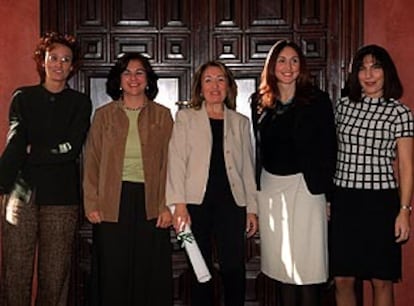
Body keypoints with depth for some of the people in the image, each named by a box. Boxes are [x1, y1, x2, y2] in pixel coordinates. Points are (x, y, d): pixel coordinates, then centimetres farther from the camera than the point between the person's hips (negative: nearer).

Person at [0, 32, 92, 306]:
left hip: (62, 197, 0)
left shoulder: (80, 103, 9)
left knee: (55, 275, 3)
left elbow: (71, 149, -3)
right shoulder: (23, 97, 10)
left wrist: (32, 151, -4)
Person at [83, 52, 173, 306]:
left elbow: (169, 163, 1)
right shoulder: (104, 115, 7)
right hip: (113, 202, 0)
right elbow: (92, 162, 6)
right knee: (113, 273, 5)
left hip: (150, 202, 0)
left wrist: (167, 206, -8)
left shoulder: (162, 116, 6)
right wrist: (92, 204, -3)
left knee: (150, 273, 4)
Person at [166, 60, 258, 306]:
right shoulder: (186, 118, 9)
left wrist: (252, 209, 7)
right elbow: (177, 161, 1)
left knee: (234, 269, -5)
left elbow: (248, 167, 14)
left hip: (231, 202, 1)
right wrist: (179, 205, -9)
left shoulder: (241, 122, 15)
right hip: (197, 202, -1)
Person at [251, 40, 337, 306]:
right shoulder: (260, 101, 6)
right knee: (281, 263, 10)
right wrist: (254, 190, 5)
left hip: (305, 186, -3)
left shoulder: (317, 99, -3)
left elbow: (328, 148, -4)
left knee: (307, 263, -1)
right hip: (270, 187, 3)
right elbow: (256, 147, 8)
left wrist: (327, 192, -8)